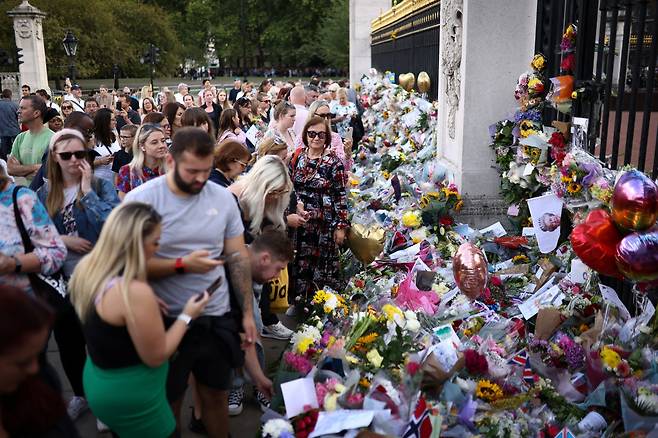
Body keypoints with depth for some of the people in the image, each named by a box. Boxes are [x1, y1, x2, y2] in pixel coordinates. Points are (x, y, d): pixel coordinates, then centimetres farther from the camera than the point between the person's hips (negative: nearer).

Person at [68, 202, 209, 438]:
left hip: (98, 382, 8)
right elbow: (156, 356, -21)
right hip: (130, 397, -8)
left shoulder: (87, 268, -6)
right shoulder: (134, 292, -32)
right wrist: (186, 316, -11)